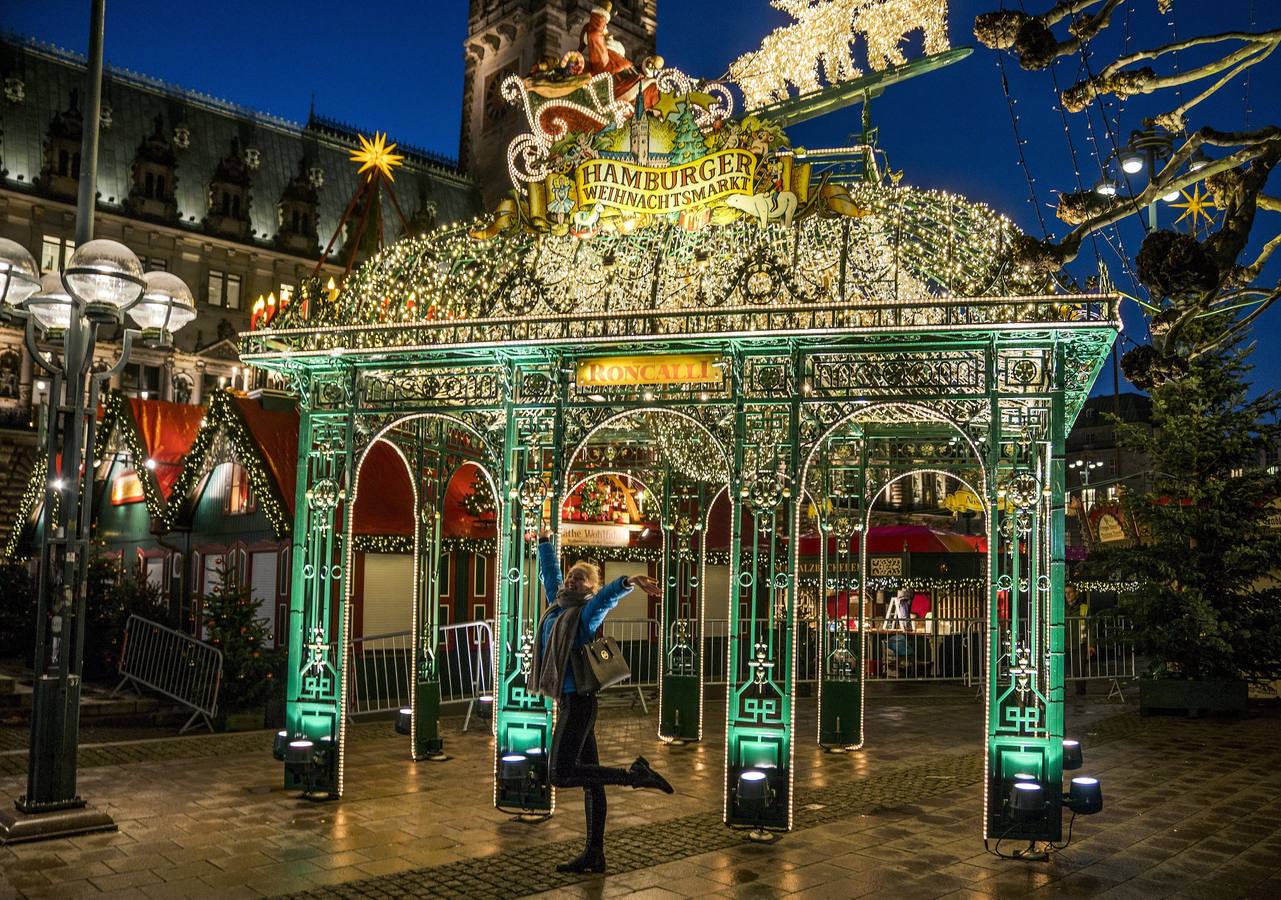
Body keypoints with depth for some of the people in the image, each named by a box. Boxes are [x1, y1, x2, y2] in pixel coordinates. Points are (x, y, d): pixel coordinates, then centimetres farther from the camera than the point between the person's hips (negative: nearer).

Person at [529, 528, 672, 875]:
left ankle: (635, 774, -6)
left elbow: (608, 593, -28)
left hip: (577, 702, -8)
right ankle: (594, 855, 15)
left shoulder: (587, 611, -7)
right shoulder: (558, 604, 12)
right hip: (570, 702, 8)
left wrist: (630, 581, -47)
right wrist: (545, 542, 39)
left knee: (562, 775, -13)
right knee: (589, 779, 10)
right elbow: (549, 573, 28)